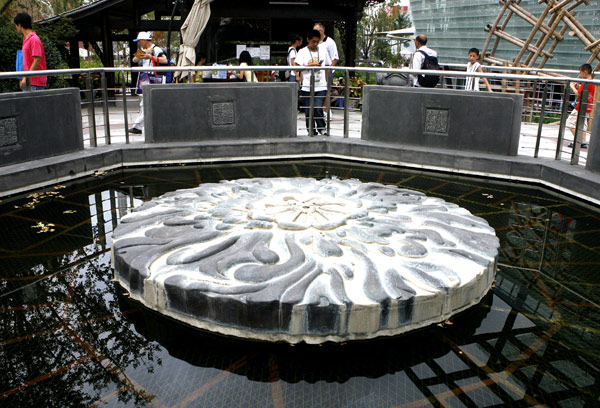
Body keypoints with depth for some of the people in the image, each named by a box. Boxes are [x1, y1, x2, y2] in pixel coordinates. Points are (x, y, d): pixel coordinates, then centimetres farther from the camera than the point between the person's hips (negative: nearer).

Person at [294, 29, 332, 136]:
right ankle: (310, 130, 18)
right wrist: (311, 65, -13)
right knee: (308, 110, 3)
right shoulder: (303, 52, 3)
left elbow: (327, 67, 19)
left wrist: (327, 81, 16)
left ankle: (321, 127, 9)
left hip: (321, 86, 1)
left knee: (318, 108, -10)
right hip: (307, 87, -1)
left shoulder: (323, 50, 12)